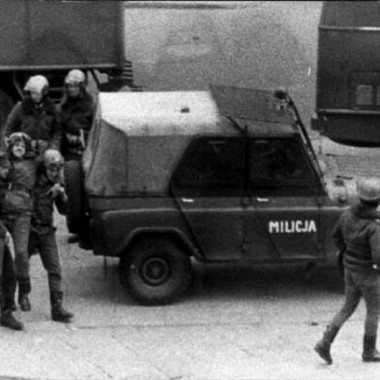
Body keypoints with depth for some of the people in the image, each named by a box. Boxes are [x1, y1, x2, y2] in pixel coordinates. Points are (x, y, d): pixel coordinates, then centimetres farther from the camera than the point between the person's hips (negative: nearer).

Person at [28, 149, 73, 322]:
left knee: (55, 270, -6)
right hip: (29, 230, -4)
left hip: (47, 231, 4)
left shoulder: (56, 183, 5)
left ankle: (57, 308, -7)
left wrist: (61, 194, -10)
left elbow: (63, 210, 7)